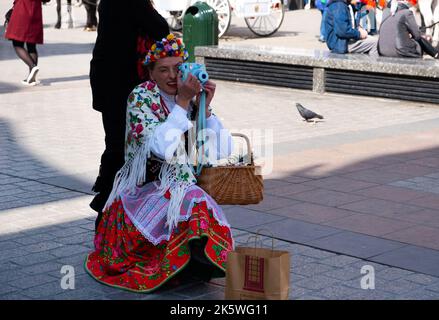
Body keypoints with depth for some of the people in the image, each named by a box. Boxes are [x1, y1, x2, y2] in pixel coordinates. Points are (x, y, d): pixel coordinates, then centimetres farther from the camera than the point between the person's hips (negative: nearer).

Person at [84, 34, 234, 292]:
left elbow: (223, 150, 1)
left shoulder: (192, 99, 5)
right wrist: (182, 103, -23)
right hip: (143, 191, -5)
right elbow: (163, 149, -25)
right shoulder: (141, 97, -9)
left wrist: (205, 107, -9)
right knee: (195, 205, -31)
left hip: (182, 189, 5)